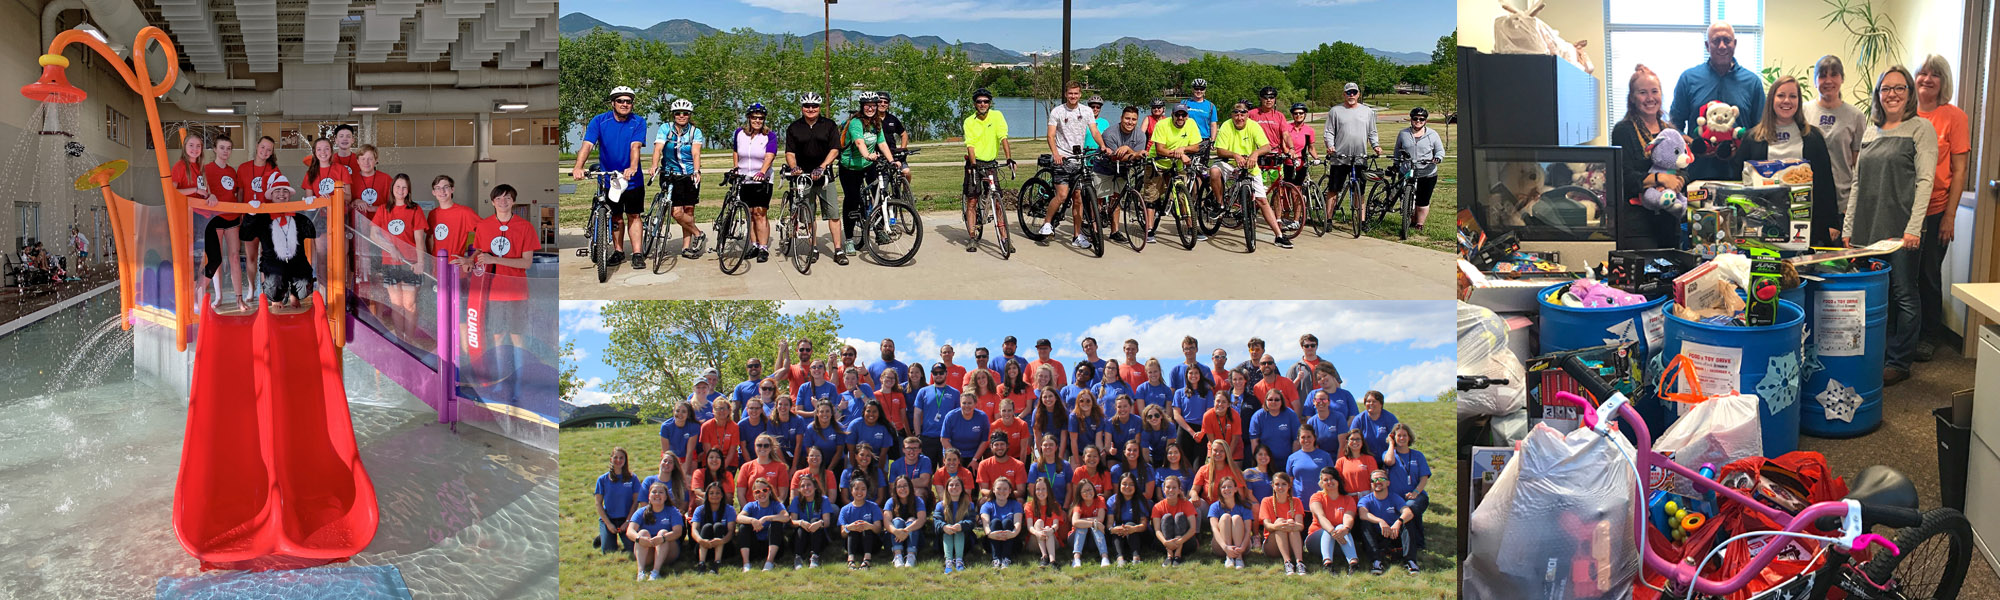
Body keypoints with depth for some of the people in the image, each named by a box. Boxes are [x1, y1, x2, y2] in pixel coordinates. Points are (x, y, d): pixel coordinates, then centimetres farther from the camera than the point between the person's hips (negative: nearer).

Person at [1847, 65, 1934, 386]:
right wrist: (1848, 227, 12)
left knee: (1903, 295, 0)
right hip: (1867, 227, 5)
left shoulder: (1921, 128, 0)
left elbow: (1925, 180, -7)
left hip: (1900, 227, -5)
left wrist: (1914, 227, -16)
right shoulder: (1871, 132, 16)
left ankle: (1898, 362, 8)